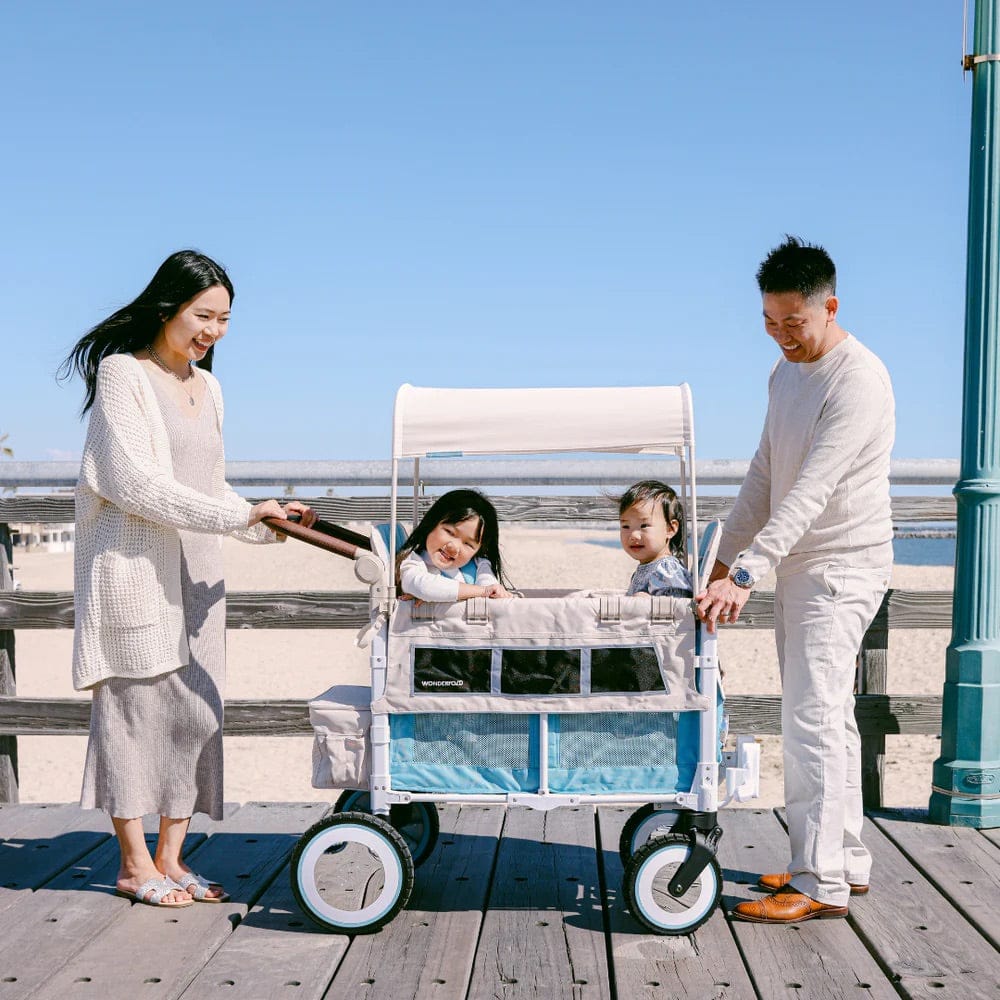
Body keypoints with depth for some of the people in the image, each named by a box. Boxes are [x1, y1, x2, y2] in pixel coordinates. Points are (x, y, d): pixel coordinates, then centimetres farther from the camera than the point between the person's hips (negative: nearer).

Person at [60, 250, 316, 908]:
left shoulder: (208, 387, 17)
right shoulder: (122, 373, -7)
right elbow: (133, 483, -16)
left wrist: (268, 522, 4)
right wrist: (236, 514, -20)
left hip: (195, 573, 7)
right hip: (133, 565, -7)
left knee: (196, 709, 4)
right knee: (136, 703, -2)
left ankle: (170, 857, 12)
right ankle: (134, 863, 9)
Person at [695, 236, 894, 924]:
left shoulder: (860, 380, -18)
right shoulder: (786, 372, 11)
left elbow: (812, 490, -27)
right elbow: (765, 476, 17)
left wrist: (748, 572, -33)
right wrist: (726, 559, 13)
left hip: (845, 566, -9)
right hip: (800, 566, 9)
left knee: (813, 717, -11)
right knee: (828, 716, 13)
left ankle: (821, 884, -5)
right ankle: (846, 861, 23)